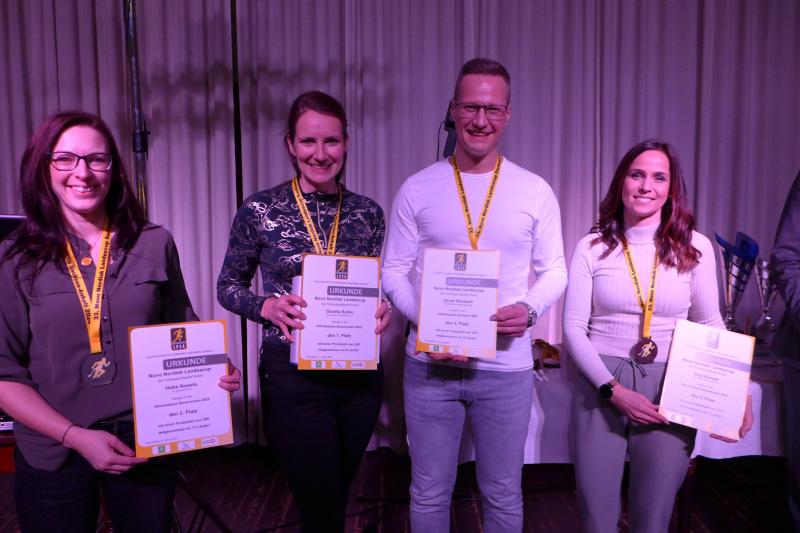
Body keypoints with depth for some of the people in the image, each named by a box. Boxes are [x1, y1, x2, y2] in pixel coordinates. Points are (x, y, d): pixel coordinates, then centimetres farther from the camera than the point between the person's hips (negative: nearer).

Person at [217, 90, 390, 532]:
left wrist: (381, 310, -11)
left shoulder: (368, 212, 2)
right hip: (293, 377, -3)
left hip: (360, 373, 4)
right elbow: (228, 287, 2)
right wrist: (268, 307, -17)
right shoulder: (260, 211, -7)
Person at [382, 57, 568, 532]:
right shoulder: (417, 189, -1)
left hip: (507, 368, 0)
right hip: (430, 365, 0)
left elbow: (555, 271, 5)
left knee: (503, 495, 17)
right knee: (429, 493, 16)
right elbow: (394, 272, 0)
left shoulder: (535, 191, 0)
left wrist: (530, 308, -16)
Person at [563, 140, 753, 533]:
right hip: (600, 386, 0)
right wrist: (614, 390, -12)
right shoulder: (593, 247, -3)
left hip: (669, 391, 1)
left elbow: (710, 325, 8)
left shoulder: (695, 247, 0)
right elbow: (574, 327, -4)